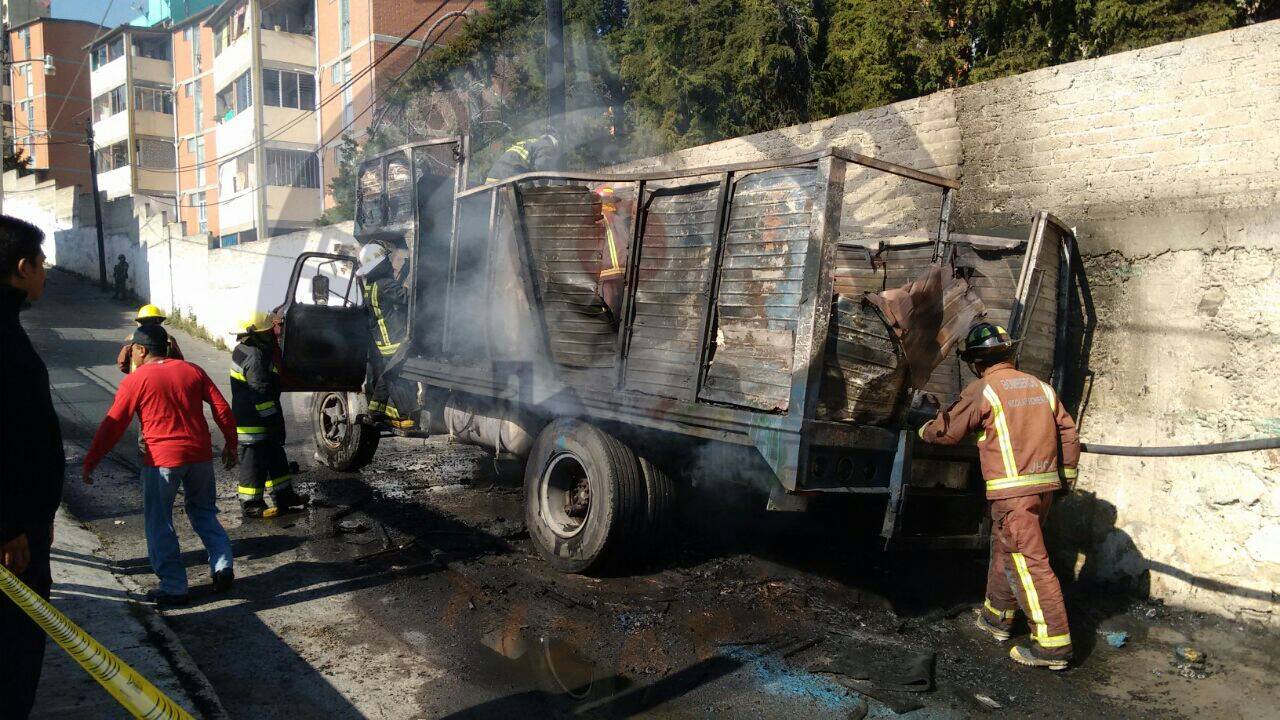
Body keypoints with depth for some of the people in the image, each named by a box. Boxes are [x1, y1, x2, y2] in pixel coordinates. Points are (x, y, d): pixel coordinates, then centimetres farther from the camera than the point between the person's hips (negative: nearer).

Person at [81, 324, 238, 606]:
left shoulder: (135, 380, -4)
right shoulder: (192, 370, 7)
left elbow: (112, 426, -4)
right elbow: (222, 409, 5)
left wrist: (89, 463, 3)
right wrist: (230, 444, 15)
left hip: (162, 459, -4)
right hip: (200, 455, 4)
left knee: (159, 524, 8)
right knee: (204, 512, 21)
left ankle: (173, 588, 10)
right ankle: (222, 567, 11)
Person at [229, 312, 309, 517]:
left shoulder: (246, 350, 11)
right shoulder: (255, 357, -22)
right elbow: (262, 393, -23)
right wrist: (275, 421, -19)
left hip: (260, 421, 10)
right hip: (253, 423, -10)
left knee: (275, 457, 18)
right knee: (255, 462, 0)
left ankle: (283, 495, 28)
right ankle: (250, 505, 10)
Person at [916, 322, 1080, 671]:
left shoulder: (983, 389, -8)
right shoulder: (1039, 385, 12)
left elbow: (948, 430, -1)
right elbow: (1068, 433, 13)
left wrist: (925, 430, 20)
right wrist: (1065, 477, 21)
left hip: (1013, 490, -8)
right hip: (1045, 485, 8)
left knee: (1028, 562, -5)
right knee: (1004, 549, 22)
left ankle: (1052, 644, -4)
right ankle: (997, 617, 35)